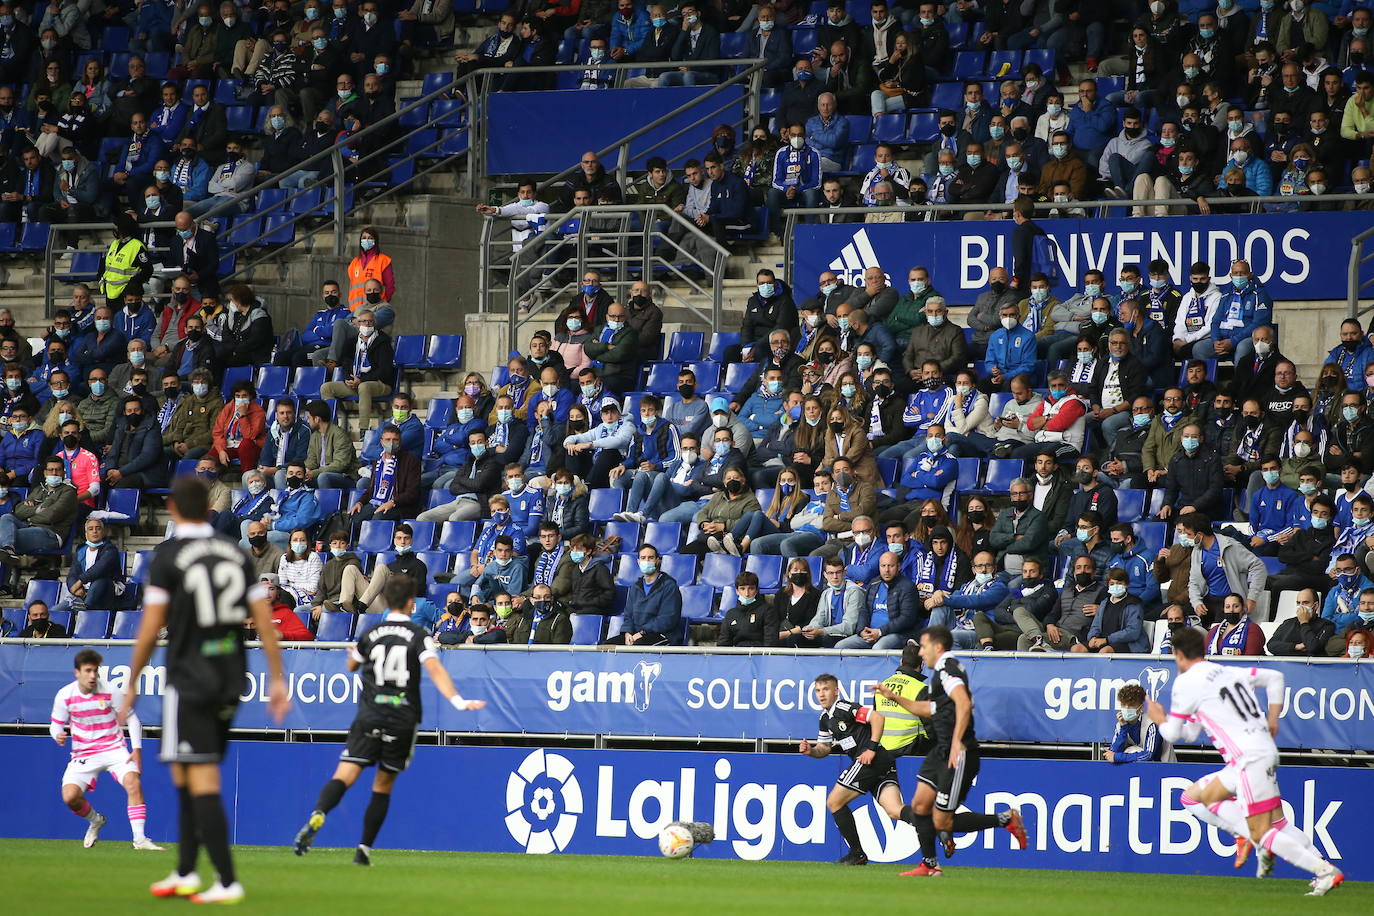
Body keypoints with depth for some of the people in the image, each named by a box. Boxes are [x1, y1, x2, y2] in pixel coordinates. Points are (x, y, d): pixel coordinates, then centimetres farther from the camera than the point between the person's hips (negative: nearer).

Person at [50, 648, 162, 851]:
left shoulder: (110, 691, -8)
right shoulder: (65, 695, -5)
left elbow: (131, 718, 2)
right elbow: (56, 724, 6)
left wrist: (137, 749, -8)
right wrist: (58, 735, -19)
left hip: (114, 749, -1)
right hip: (83, 754, 1)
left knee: (133, 782, -27)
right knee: (70, 796, -19)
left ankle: (139, 839, -23)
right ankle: (95, 821, 16)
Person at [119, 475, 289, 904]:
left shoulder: (168, 556, -7)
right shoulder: (236, 554, 7)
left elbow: (150, 628, -7)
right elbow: (265, 621, 4)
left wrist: (131, 685, 2)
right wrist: (277, 680, 8)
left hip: (189, 681, -6)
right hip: (230, 681, 6)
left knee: (202, 781, -7)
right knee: (185, 775, 18)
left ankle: (227, 881, -13)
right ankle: (185, 873, 20)